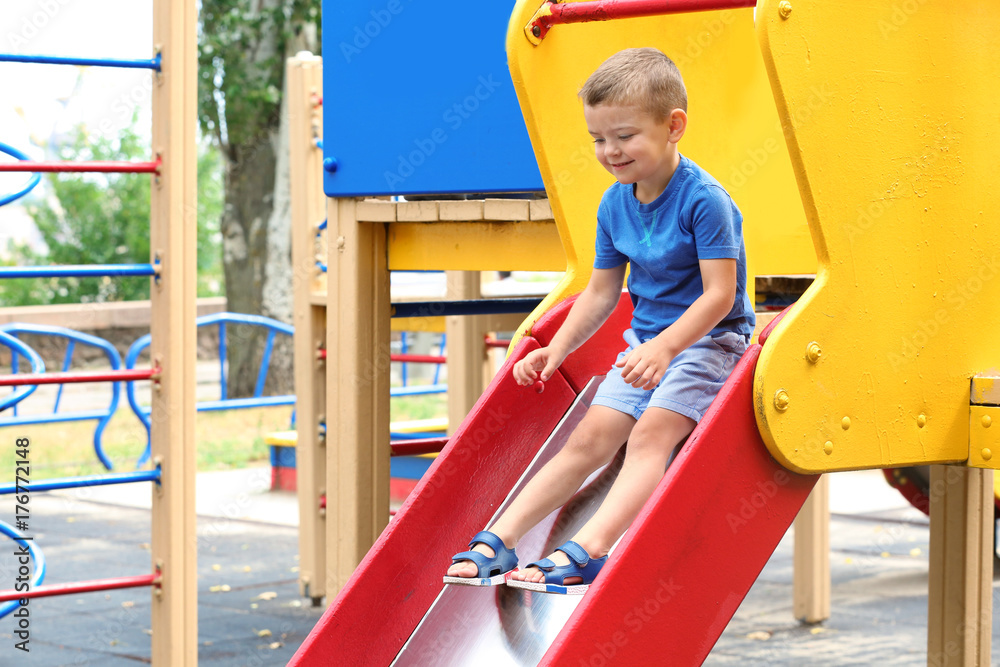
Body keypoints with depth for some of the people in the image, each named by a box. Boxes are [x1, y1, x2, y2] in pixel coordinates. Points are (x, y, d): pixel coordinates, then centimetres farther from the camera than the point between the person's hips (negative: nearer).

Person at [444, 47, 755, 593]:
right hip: (646, 342, 7)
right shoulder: (614, 206, 4)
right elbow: (601, 292, 13)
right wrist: (557, 349, 1)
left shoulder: (704, 200, -19)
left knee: (650, 433, -23)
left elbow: (719, 293, -24)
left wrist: (664, 348, -35)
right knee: (592, 436, -2)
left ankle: (585, 551, -37)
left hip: (708, 339, -7)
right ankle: (498, 539, -8)